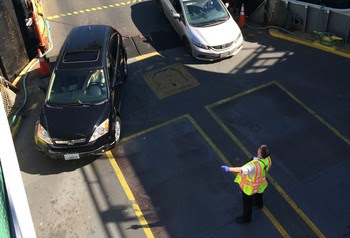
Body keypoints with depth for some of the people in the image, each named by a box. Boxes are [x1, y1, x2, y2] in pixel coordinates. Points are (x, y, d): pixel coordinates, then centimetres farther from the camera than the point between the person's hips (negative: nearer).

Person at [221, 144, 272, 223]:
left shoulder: (255, 165, -49)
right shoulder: (268, 159, -23)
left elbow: (243, 170, -63)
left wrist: (229, 169, -71)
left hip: (250, 186, -7)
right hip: (260, 183, 7)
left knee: (247, 202, 19)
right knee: (258, 193, 39)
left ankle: (246, 217, 44)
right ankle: (259, 203, 71)